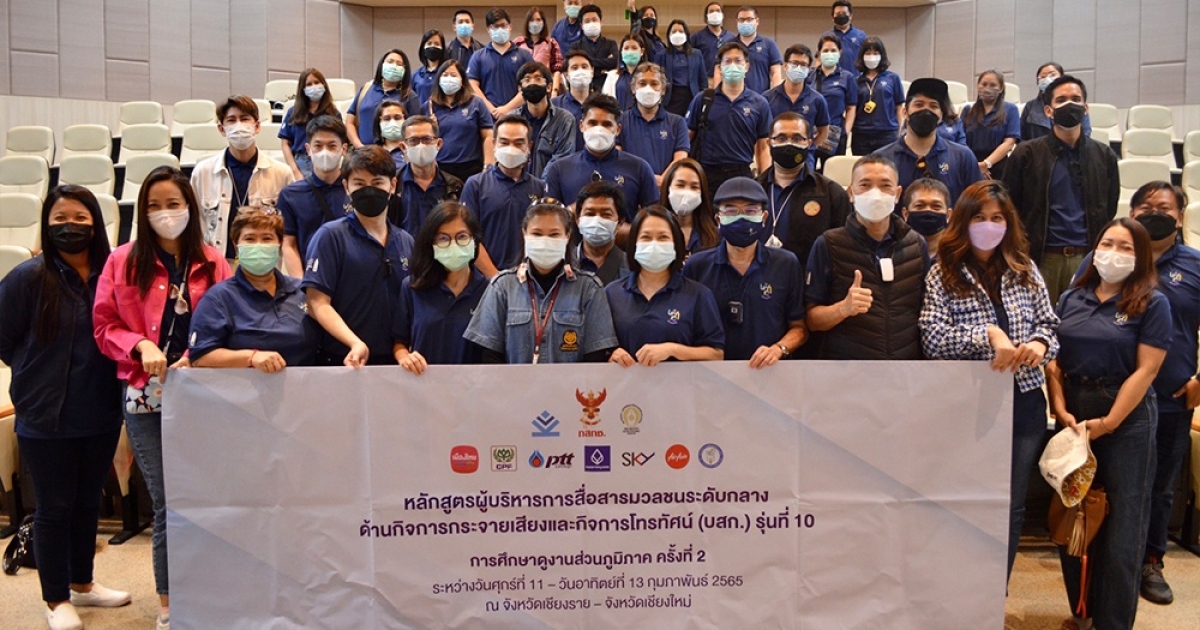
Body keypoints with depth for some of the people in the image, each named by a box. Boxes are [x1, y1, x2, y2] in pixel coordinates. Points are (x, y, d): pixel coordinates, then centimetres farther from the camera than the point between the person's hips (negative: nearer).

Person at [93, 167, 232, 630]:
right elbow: (105, 326, 3)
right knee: (167, 503, 4)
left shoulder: (213, 263, 3)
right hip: (146, 398, 0)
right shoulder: (123, 262, 2)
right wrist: (141, 346, -14)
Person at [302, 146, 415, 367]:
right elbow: (318, 302, -10)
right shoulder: (330, 236, -2)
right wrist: (355, 343, -22)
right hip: (342, 361, -4)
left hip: (394, 360, 4)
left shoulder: (406, 242, 11)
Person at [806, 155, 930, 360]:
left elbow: (926, 311, 18)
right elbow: (812, 319, -3)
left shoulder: (916, 245, 11)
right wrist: (843, 308, -19)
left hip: (906, 360, 2)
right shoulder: (828, 245, -1)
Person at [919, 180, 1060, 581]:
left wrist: (1040, 344, -12)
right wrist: (989, 334, -24)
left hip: (1024, 402, 4)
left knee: (1012, 508, 10)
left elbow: (1050, 323, 10)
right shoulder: (942, 275, -4)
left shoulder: (1025, 271, 8)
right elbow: (932, 338, -14)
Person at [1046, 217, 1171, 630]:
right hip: (1072, 418, 4)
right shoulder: (1071, 299, 8)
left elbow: (1146, 369, -10)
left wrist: (1108, 422, -15)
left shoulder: (1152, 304, -3)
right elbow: (1053, 359, 5)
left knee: (1120, 525, 2)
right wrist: (1061, 411, -8)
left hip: (1126, 420, -4)